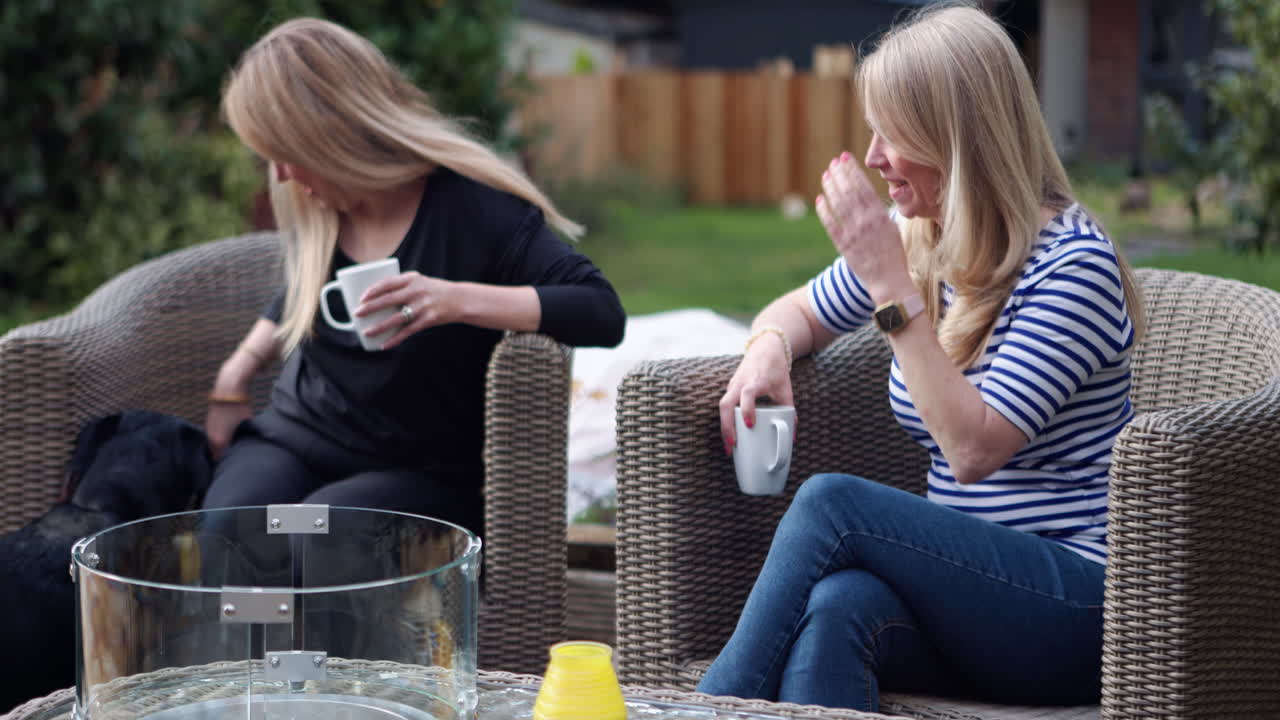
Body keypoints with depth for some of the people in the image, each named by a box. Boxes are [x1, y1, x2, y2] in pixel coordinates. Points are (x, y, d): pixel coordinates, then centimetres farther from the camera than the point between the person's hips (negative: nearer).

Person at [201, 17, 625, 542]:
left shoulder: (473, 208, -14)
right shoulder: (315, 209, 4)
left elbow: (603, 313, -22)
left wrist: (459, 300, -34)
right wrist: (238, 371, 14)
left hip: (421, 474, -4)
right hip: (294, 440, 4)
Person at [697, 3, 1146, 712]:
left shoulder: (1072, 262, -12)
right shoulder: (913, 239, 9)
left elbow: (974, 449, -21)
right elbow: (800, 311, 28)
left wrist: (890, 284, -21)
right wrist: (767, 349, 2)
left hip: (1080, 600, -6)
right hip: (965, 587, 6)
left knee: (831, 501, -26)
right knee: (837, 606, -31)